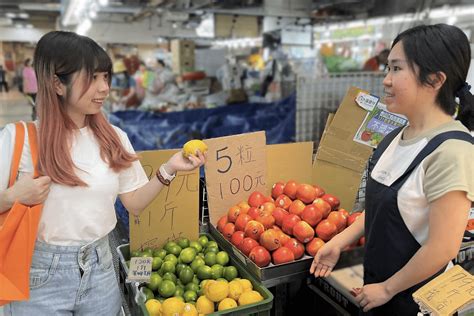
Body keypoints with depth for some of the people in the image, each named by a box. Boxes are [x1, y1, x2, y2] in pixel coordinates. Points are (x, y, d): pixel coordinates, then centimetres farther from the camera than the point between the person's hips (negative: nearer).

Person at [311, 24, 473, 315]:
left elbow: (443, 248, -24)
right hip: (377, 279, 7)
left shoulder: (450, 151, -25)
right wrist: (338, 243, 2)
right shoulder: (396, 138, -1)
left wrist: (387, 288, -14)